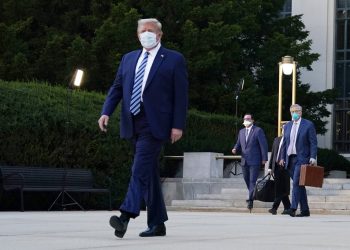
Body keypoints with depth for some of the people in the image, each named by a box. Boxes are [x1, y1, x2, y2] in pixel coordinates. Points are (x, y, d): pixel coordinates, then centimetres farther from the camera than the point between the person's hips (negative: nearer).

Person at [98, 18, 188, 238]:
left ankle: (126, 216, -27)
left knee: (140, 170, -18)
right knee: (148, 173, 10)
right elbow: (117, 88, 14)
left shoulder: (174, 59, 1)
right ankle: (157, 224, 16)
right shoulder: (128, 59, 17)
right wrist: (107, 112, -2)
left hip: (154, 125, -6)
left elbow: (181, 95, -3)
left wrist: (178, 125, -11)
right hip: (134, 124, 6)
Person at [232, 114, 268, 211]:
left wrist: (264, 159, -10)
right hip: (244, 161, 6)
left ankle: (250, 200, -13)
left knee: (252, 181, -10)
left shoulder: (258, 131, -3)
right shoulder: (241, 131, 16)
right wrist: (235, 149, -4)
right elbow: (238, 144, 19)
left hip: (254, 161, -6)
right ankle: (253, 195, 25)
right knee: (247, 181, 10)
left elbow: (263, 145, -6)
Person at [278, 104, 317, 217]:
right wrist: (282, 158, 12)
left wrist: (313, 157, -13)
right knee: (299, 185, 8)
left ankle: (293, 207, -23)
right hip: (290, 159, 6)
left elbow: (313, 143, -5)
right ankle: (305, 210, 12)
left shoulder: (308, 125, -1)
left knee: (296, 183, -18)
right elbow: (284, 143, 18)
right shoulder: (287, 126, 15)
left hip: (301, 158, -6)